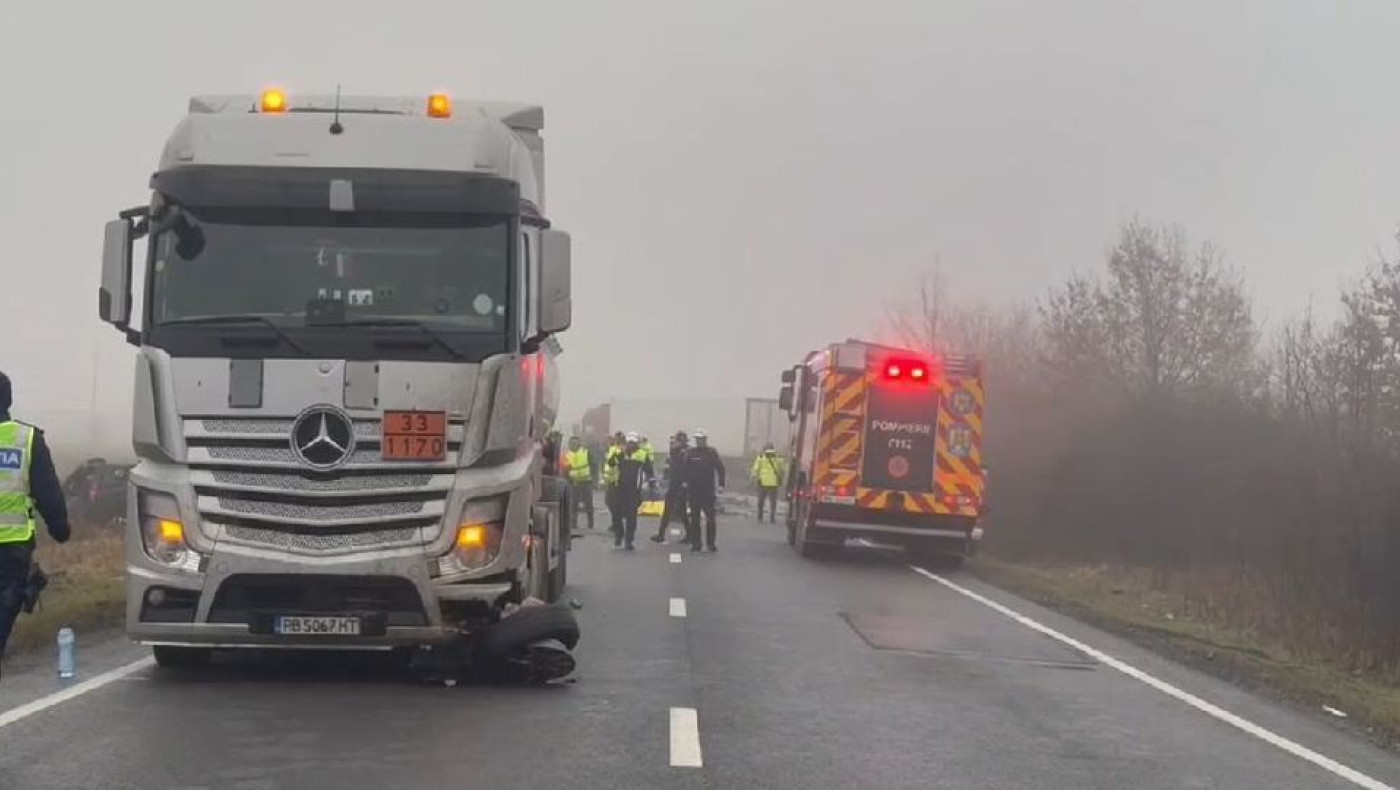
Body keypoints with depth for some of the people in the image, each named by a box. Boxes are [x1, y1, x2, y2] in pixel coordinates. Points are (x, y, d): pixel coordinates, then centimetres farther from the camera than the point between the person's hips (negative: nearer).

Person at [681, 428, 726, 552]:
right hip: (693, 490, 1)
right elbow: (684, 469, 7)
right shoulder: (690, 453, 4)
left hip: (708, 491, -1)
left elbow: (720, 468, 1)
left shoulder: (712, 452, 0)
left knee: (710, 518, 0)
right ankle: (695, 543, 10)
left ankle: (710, 543, 7)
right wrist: (685, 482, 0)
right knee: (694, 518, 5)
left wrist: (721, 484, -4)